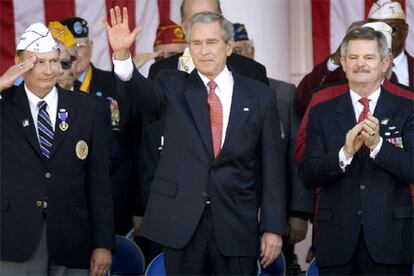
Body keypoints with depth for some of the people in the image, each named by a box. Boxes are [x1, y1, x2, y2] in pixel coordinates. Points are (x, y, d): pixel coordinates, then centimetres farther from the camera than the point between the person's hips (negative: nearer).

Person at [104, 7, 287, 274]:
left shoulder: (260, 96, 4)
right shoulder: (174, 87, 5)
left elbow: (272, 166, 3)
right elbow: (144, 91, -18)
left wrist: (273, 228, -1)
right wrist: (122, 53, -37)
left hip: (237, 225, 0)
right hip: (181, 222, 0)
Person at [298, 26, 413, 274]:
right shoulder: (322, 113, 8)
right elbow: (308, 176, 0)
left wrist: (378, 144, -19)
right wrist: (345, 153, -16)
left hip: (389, 238, -1)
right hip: (337, 240, 1)